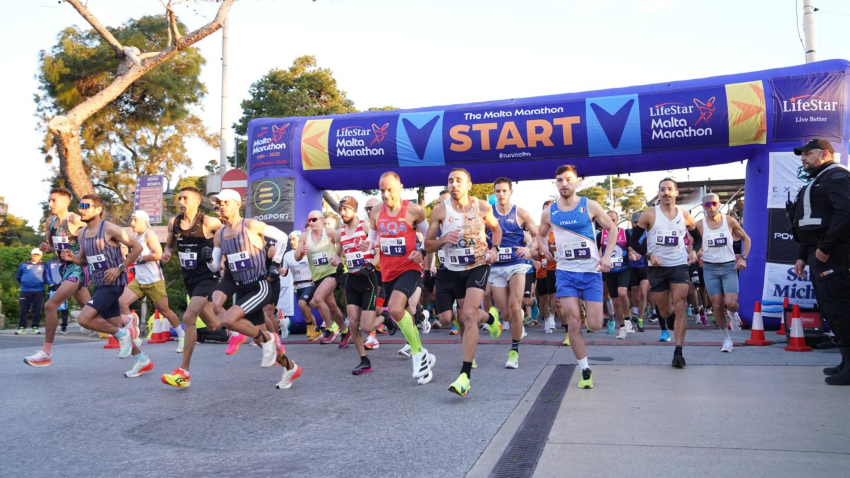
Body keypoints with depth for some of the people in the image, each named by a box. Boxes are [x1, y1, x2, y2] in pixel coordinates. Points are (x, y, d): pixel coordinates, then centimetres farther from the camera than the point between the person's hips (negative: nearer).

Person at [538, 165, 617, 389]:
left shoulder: (590, 206, -3)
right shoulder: (549, 212, 3)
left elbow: (612, 229, 6)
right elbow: (541, 234, 20)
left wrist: (607, 256, -5)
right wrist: (543, 247, -2)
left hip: (591, 271, -1)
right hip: (565, 272, 1)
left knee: (594, 325, -3)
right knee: (573, 322, -7)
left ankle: (589, 307, 34)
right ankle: (585, 370, 7)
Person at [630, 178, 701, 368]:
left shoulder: (685, 215, 3)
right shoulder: (650, 214, -4)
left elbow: (698, 237, 18)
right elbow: (633, 240, -1)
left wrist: (694, 251, -2)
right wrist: (648, 255, -15)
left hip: (679, 266, 0)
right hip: (657, 267, 0)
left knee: (679, 307, -10)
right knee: (665, 311, 10)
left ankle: (678, 352, -8)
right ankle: (670, 324, 47)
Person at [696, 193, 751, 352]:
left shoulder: (729, 221, -1)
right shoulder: (700, 225, -2)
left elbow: (746, 239, 10)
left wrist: (743, 258, 0)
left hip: (729, 267, 0)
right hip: (710, 268, 1)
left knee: (731, 303, -15)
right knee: (717, 305, 0)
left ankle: (733, 314, 23)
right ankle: (726, 339, 16)